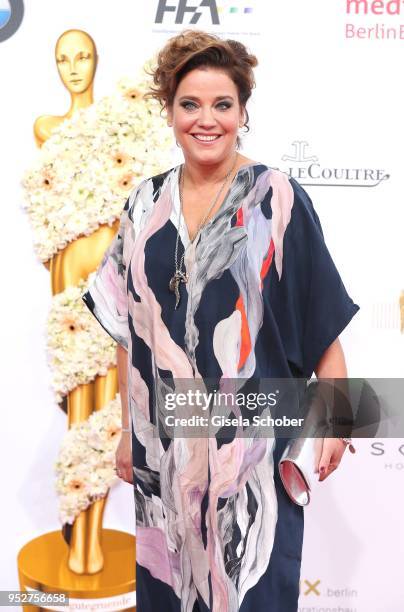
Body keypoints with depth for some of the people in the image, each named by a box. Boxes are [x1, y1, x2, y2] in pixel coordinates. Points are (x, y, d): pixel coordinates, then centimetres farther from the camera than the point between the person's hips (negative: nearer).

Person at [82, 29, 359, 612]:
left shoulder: (277, 199, -7)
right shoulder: (146, 203, 4)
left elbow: (323, 318, -5)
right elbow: (127, 327, 7)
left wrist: (335, 416, -9)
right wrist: (128, 431, 9)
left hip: (252, 435, -3)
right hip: (165, 442, 4)